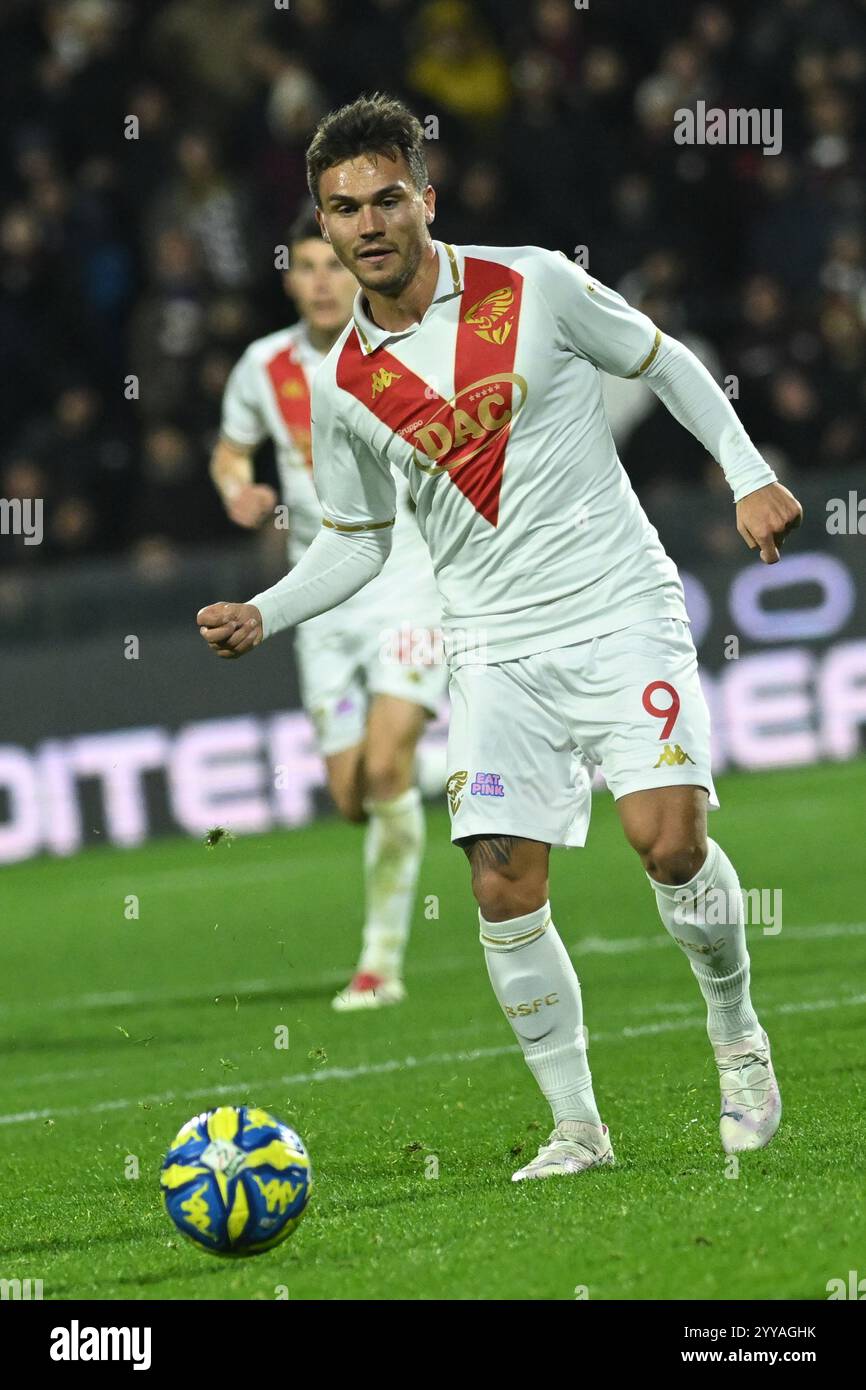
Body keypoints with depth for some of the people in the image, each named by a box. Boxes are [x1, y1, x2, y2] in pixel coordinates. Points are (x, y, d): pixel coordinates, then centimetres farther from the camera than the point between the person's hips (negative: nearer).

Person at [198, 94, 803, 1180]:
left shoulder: (535, 287, -6)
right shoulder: (342, 385, 2)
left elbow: (660, 359, 9)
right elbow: (356, 541, 15)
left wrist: (749, 476, 2)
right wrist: (261, 614, -1)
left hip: (621, 612, -3)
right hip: (496, 649, 3)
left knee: (667, 839, -18)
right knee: (504, 888, -7)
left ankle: (736, 1033, 9)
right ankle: (575, 1126, 6)